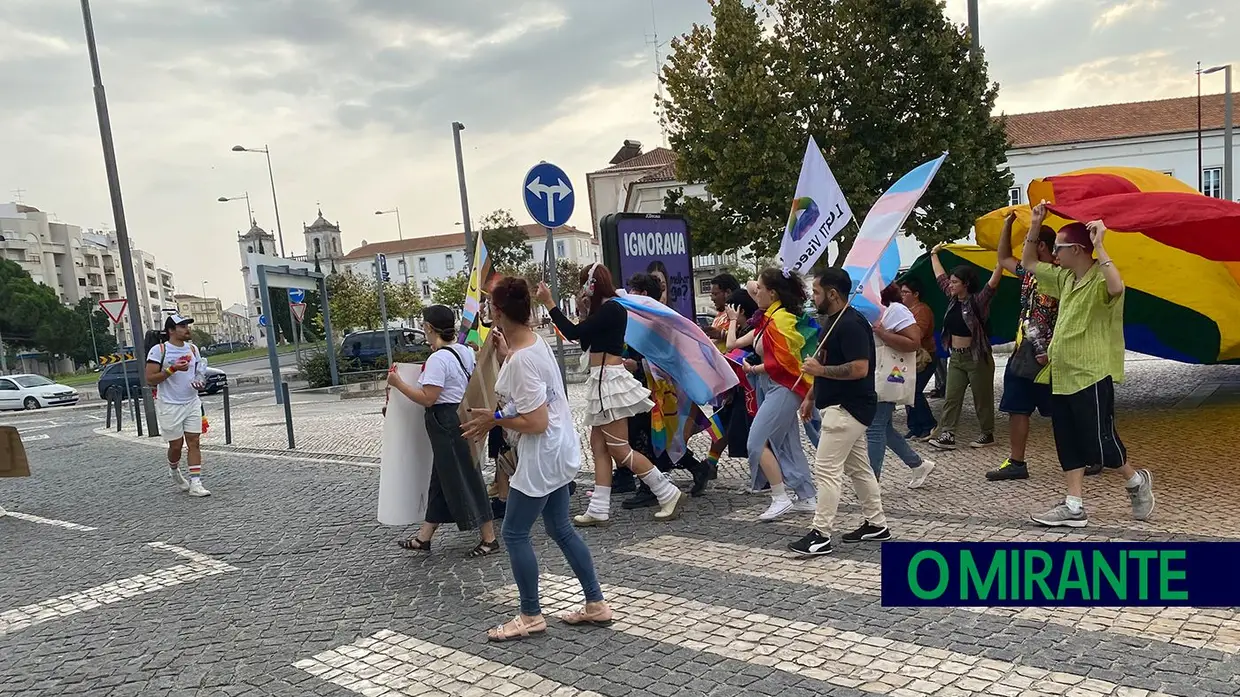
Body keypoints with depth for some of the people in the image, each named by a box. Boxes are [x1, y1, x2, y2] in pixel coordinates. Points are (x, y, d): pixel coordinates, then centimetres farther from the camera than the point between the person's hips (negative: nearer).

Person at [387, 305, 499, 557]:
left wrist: (398, 383, -12)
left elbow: (427, 398, -22)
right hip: (462, 416, 10)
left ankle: (489, 539, 7)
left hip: (446, 423, -10)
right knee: (442, 479, 15)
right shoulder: (465, 351, 7)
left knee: (463, 482, -1)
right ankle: (424, 537, 26)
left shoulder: (438, 359, -21)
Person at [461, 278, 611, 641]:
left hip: (542, 457, -10)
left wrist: (494, 418, -13)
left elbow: (536, 422, -25)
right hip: (557, 453, 10)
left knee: (514, 534, 3)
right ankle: (595, 604, 24)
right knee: (561, 529, 18)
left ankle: (531, 616, 15)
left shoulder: (521, 359, -24)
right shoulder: (536, 342, 6)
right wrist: (506, 355, 18)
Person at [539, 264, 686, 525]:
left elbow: (574, 333, -17)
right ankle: (599, 509, 11)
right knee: (599, 447, 8)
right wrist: (584, 312, 13)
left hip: (609, 380, -10)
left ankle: (669, 494, 0)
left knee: (619, 449, -6)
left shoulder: (611, 309, -14)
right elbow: (585, 344, 18)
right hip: (602, 381, 10)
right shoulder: (603, 309, 15)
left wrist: (548, 303, -12)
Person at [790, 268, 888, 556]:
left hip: (847, 408, -11)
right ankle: (876, 524, 26)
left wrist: (819, 370, -20)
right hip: (844, 406, 11)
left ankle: (820, 535, -4)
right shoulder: (832, 321, 13)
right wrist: (811, 397, 20)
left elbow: (859, 369, -27)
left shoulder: (851, 324, -19)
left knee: (826, 469, -9)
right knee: (859, 468, 16)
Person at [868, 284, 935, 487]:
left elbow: (914, 342, -22)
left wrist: (881, 332, -24)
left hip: (887, 379, -10)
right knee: (884, 428, 14)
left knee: (875, 429, -7)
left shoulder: (896, 310, -13)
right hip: (875, 380, 10)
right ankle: (918, 464, 27)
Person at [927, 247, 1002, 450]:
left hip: (977, 357, -7)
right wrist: (934, 255, 26)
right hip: (956, 357, 7)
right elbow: (940, 277, 17)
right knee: (951, 397, 1)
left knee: (982, 398, 6)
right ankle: (947, 435, 0)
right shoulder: (952, 299, 5)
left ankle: (988, 434, 18)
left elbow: (993, 283, -26)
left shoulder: (978, 301, -12)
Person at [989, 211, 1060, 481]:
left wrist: (1052, 351, -24)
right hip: (1022, 353, 8)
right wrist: (1007, 224, 20)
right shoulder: (1029, 273, 12)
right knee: (1017, 408, 9)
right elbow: (1004, 259, 28)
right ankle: (1016, 462, 16)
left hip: (1047, 356, -8)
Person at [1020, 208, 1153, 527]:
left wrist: (1100, 246, -33)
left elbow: (1117, 287, -39)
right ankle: (1074, 507, 14)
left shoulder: (1100, 278, -15)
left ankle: (1137, 481, 28)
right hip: (1062, 377, 9)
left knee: (1100, 442, 1)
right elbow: (1028, 263, 22)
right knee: (1069, 444, 9)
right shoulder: (1065, 277, 11)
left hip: (1091, 376, -9)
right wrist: (1035, 226, 11)